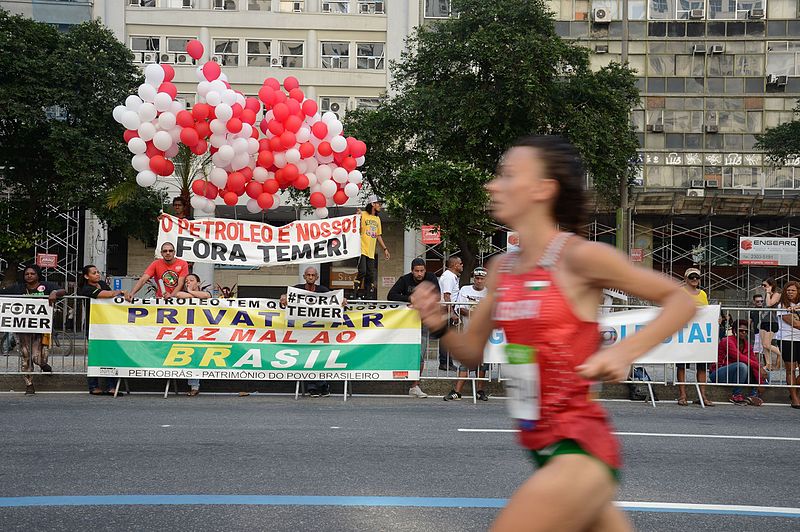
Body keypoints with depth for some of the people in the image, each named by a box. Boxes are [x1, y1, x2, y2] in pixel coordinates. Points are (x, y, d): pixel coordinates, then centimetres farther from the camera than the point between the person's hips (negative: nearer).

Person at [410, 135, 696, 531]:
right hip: (543, 448, 7)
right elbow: (473, 353, 16)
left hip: (581, 449, -7)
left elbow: (681, 301, -6)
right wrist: (439, 326, -4)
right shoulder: (502, 268, 8)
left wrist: (624, 351, -20)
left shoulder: (579, 257, -12)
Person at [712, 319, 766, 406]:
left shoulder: (747, 345, 6)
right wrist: (759, 366, -32)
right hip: (717, 374, -7)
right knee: (741, 366, -33)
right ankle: (736, 395, -23)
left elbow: (754, 360, -5)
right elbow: (740, 357, -28)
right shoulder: (728, 341, -15)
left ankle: (753, 395, -16)